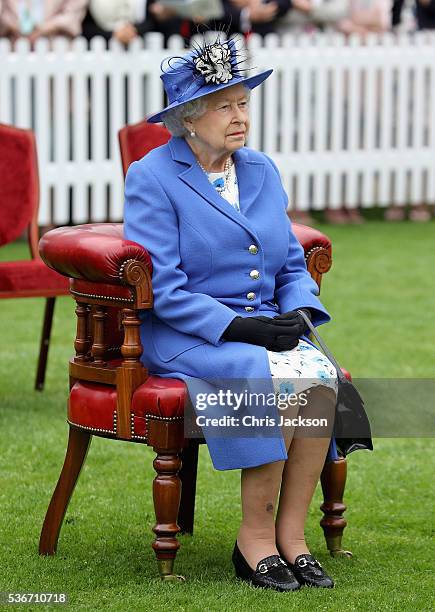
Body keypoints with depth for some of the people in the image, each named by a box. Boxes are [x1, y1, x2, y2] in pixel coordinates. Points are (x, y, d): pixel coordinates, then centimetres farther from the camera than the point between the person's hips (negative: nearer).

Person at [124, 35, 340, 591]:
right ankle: (255, 539, -20)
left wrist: (298, 314, -4)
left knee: (321, 377, -27)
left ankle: (291, 534, -19)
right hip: (182, 337, -5)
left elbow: (292, 264, 18)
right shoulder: (151, 179, -5)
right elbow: (163, 290, -12)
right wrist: (239, 326, -20)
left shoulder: (261, 171, 14)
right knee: (281, 380, -32)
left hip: (261, 329, 5)